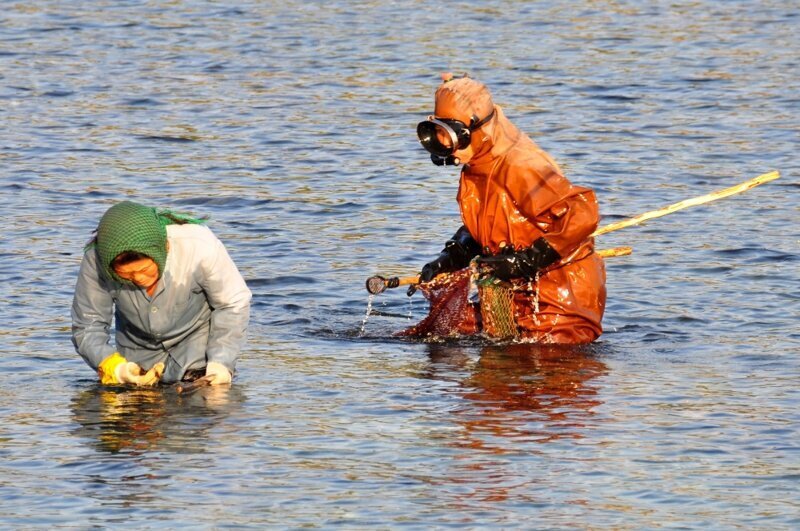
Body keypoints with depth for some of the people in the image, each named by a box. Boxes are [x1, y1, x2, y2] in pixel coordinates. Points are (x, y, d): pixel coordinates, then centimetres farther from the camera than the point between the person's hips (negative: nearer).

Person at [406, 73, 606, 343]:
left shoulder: (520, 166, -23)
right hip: (515, 293, 8)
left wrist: (525, 261, -29)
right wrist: (449, 258, 2)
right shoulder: (474, 171, 7)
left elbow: (582, 215, -31)